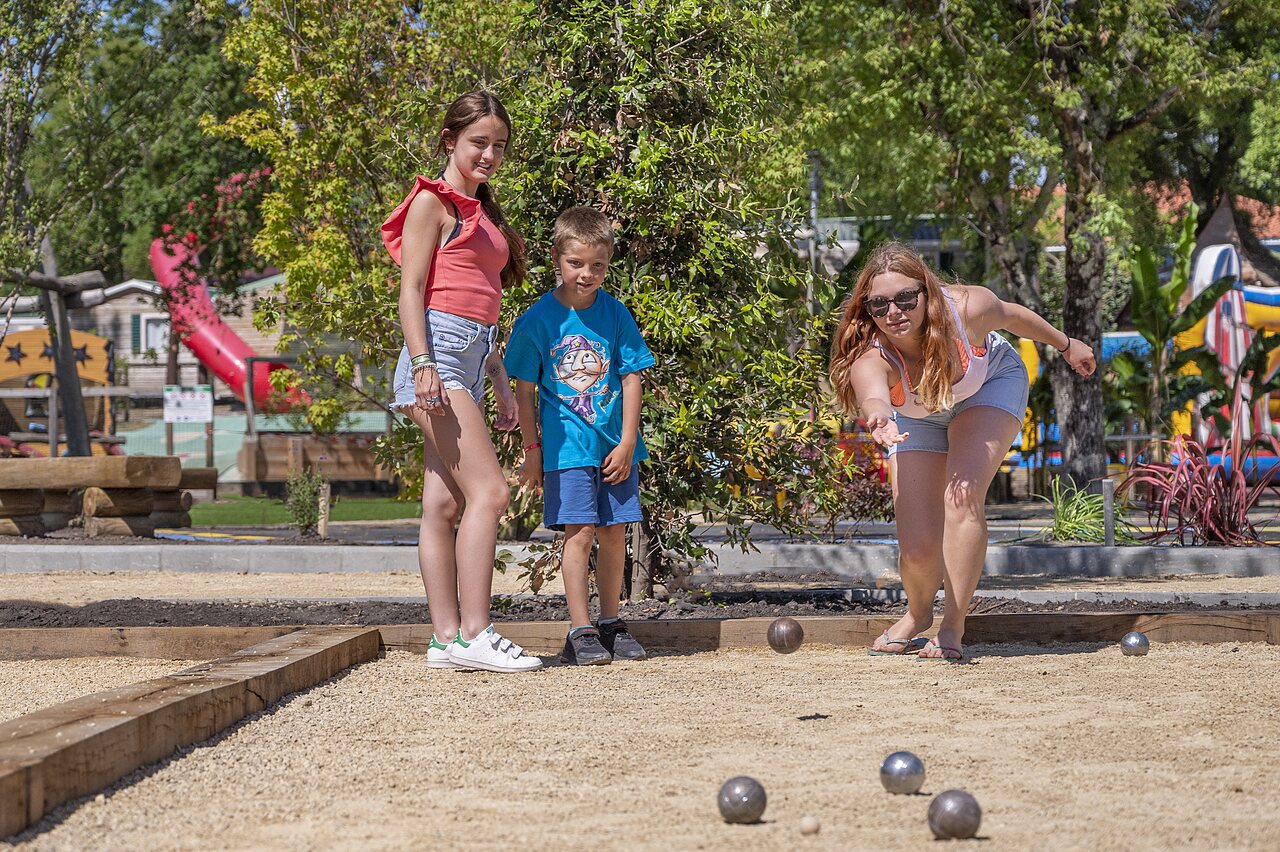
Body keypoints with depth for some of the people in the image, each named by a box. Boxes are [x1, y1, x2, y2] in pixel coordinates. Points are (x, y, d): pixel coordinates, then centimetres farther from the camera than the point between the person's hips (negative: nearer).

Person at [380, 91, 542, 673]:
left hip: (472, 358, 8)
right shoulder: (432, 200, -2)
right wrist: (422, 363, -20)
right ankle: (474, 634, -17)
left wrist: (501, 384, 21)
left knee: (444, 502, 5)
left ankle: (446, 638, 3)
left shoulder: (482, 213, 23)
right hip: (439, 347, -8)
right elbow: (411, 290, -10)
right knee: (488, 492, -16)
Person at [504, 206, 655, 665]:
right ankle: (580, 631, -6)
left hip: (614, 444, 3)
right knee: (580, 531, -9)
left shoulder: (615, 314, 1)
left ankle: (610, 623, 20)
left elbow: (632, 378, 3)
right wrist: (531, 448, 0)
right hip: (567, 445, -3)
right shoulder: (537, 319, -5)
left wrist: (627, 442, -2)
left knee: (614, 532, 7)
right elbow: (524, 389, 1)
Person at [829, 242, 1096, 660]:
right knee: (918, 551, -9)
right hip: (916, 417, 0)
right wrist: (880, 419, -88)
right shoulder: (870, 355, -40)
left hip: (991, 384, 0)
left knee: (963, 494, -28)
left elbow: (1012, 315, -13)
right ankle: (918, 614, 28)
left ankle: (952, 628, -15)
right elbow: (872, 395, -63)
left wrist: (1066, 345, 5)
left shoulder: (968, 307, -36)